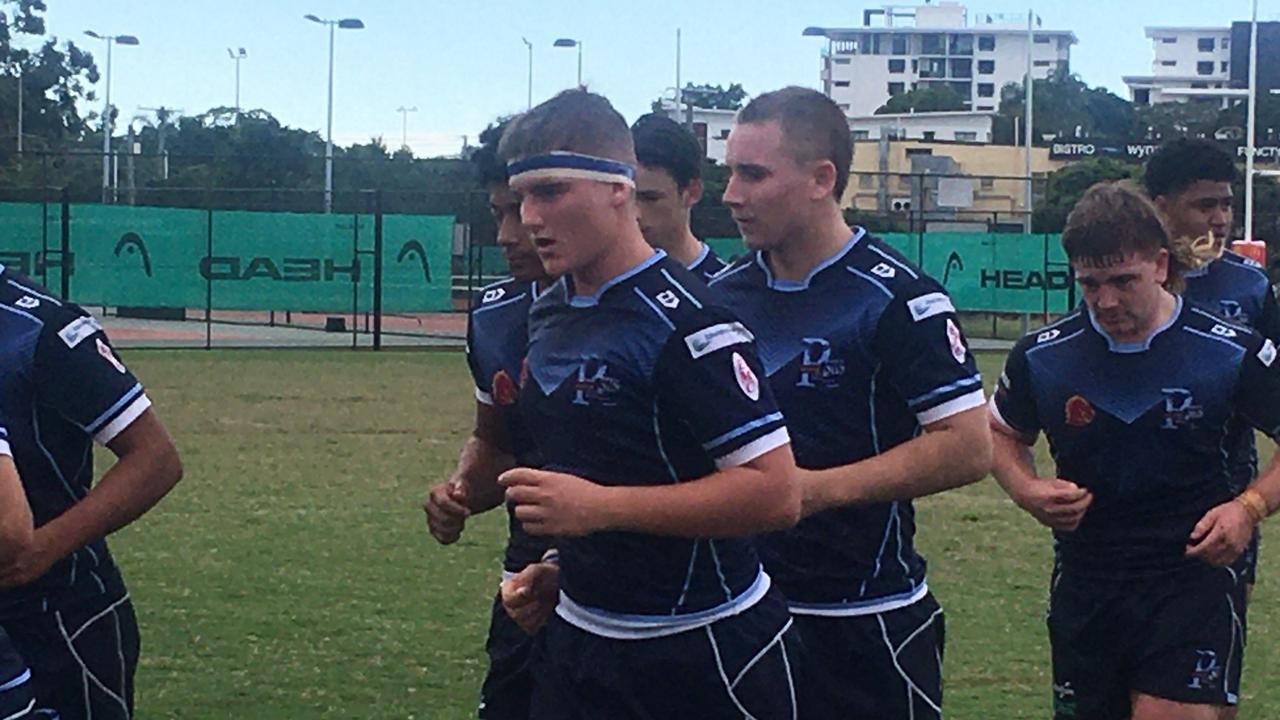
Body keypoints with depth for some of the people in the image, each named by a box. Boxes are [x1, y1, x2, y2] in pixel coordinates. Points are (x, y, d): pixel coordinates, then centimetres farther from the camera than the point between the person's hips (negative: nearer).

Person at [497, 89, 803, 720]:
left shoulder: (687, 323, -17)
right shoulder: (546, 314, 8)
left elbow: (776, 492, -24)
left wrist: (600, 506, -24)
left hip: (705, 654, -7)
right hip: (575, 637, 8)